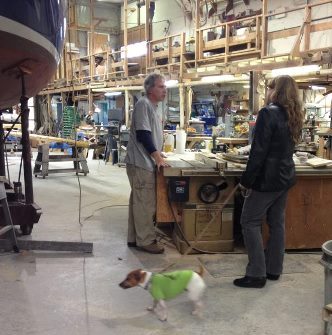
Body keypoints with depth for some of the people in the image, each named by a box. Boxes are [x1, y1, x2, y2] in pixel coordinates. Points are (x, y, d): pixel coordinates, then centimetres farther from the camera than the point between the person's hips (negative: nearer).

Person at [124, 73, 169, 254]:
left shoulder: (152, 107, 17)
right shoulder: (143, 104, -14)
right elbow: (142, 134, -20)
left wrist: (157, 153, 19)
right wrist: (157, 156, -18)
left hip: (147, 162, 10)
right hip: (141, 163, -10)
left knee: (138, 201, 14)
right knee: (145, 203, -6)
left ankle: (134, 238, 21)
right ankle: (146, 241, 1)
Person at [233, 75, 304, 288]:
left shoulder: (268, 113, -16)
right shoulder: (294, 116, 9)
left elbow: (259, 151, -20)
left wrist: (247, 181, -15)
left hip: (267, 178, -8)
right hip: (285, 177, 8)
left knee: (250, 223, -1)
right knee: (277, 223, 14)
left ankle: (257, 274, 0)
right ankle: (274, 270, 22)